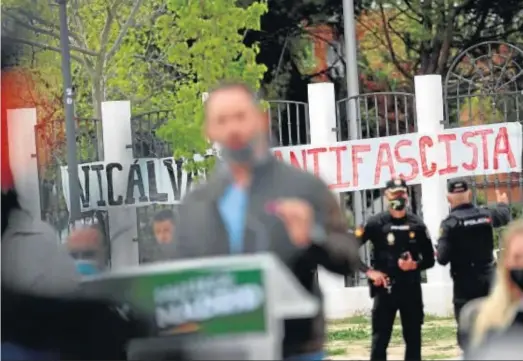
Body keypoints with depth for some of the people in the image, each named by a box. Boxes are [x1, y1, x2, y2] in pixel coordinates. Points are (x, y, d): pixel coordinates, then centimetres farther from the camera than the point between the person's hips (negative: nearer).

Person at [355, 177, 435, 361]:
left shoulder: (417, 224, 5)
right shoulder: (376, 223, -3)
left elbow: (429, 259, 9)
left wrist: (415, 265, -11)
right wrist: (369, 271, -10)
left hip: (411, 289, 3)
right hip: (385, 289, -3)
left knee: (414, 339, 8)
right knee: (380, 340, -3)